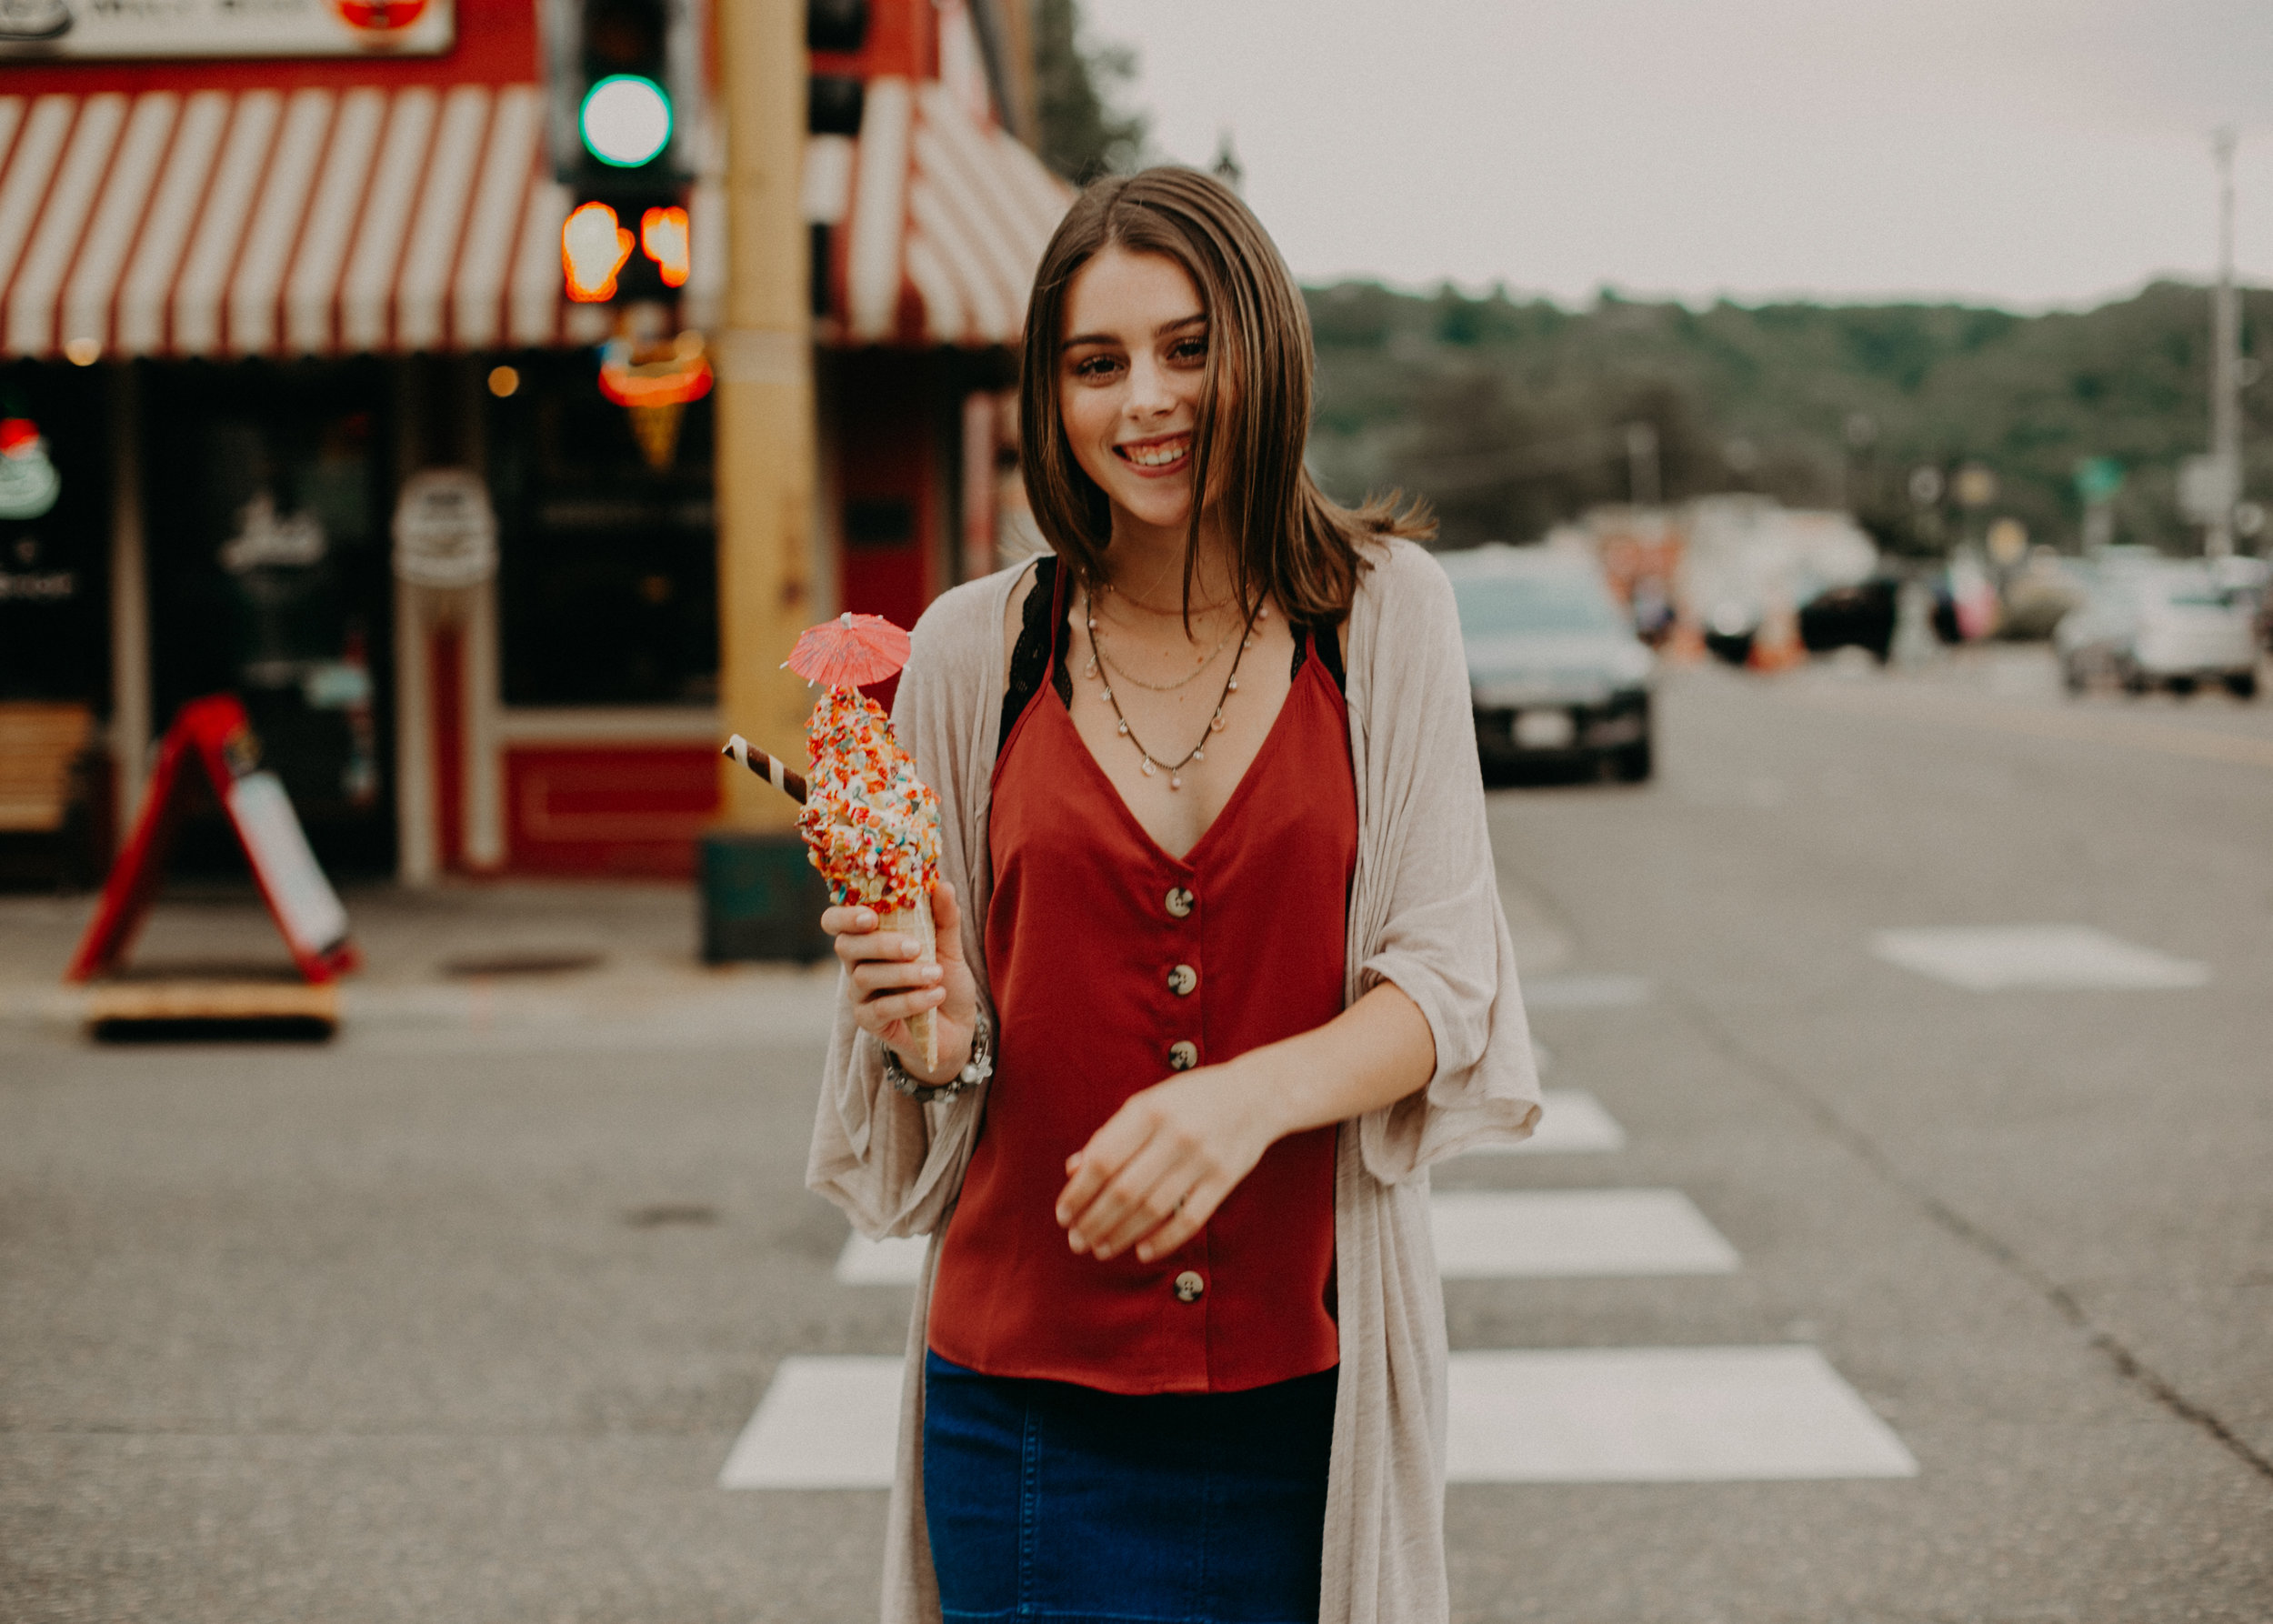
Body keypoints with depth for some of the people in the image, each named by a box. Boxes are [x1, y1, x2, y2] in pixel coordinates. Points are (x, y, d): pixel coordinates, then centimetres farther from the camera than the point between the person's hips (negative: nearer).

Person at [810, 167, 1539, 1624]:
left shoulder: (1382, 613, -1)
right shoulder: (976, 649, 1)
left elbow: (1443, 982, -5)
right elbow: (952, 1045, 9)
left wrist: (1260, 1091, -23)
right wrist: (933, 1042, -14)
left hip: (1309, 1384, 0)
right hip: (1031, 1387, 1)